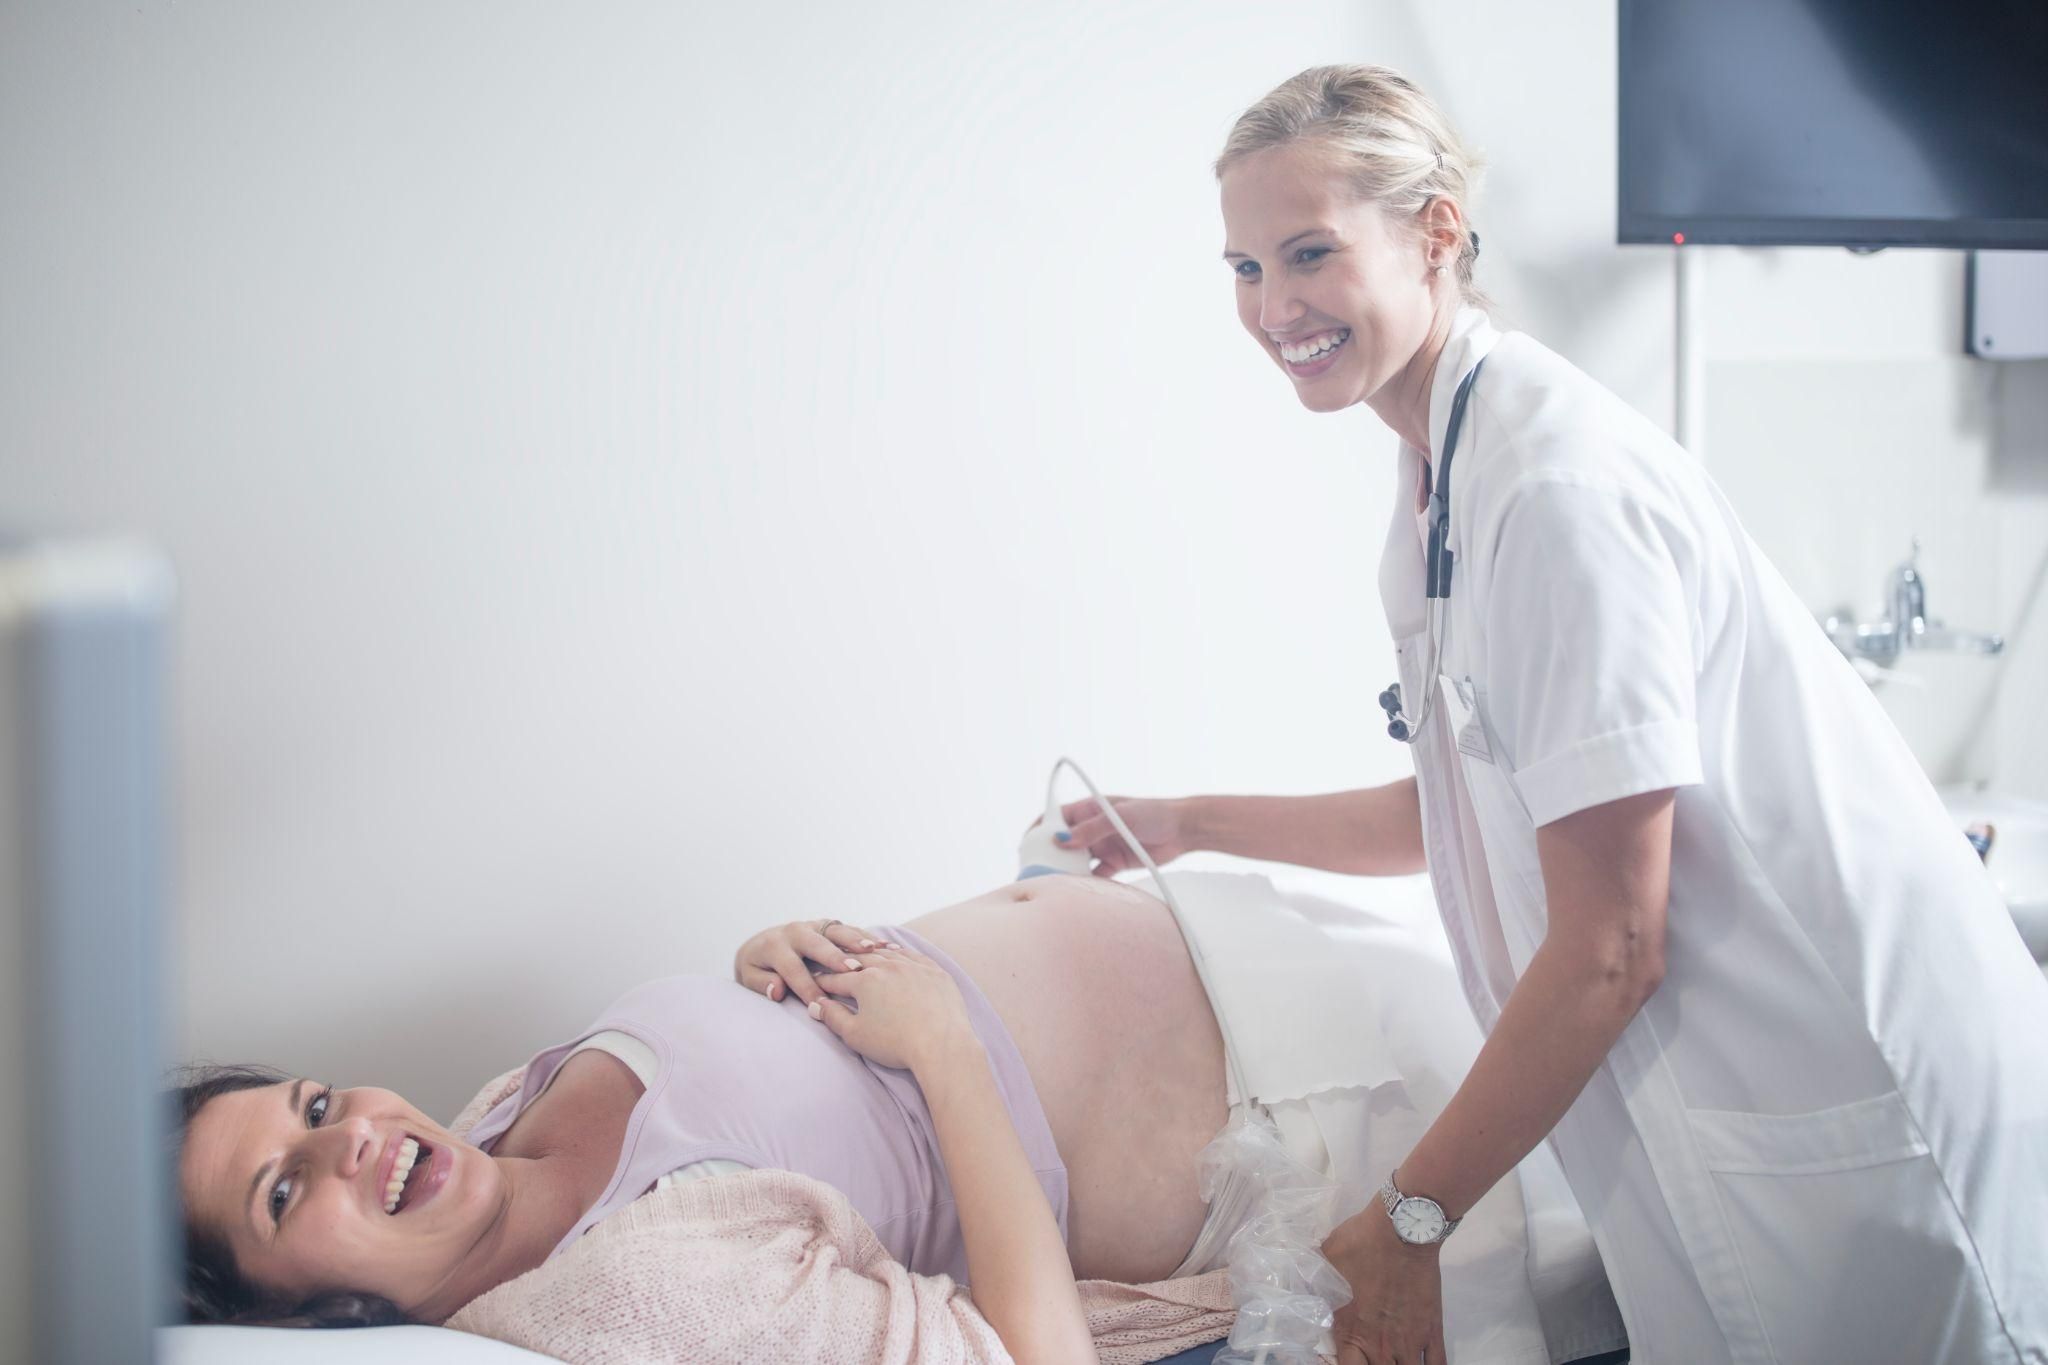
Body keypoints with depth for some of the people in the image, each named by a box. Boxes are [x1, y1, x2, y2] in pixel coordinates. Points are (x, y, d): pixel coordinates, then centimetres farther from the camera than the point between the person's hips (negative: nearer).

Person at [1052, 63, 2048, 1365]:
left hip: (1859, 1126, -9)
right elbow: (1465, 808, 21)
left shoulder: (1560, 478, -21)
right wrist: (1192, 822, 27)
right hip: (1733, 1109, 9)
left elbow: (1612, 944, -20)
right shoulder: (1445, 474, 9)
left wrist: (1412, 1219, -11)